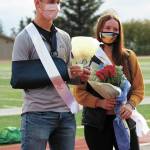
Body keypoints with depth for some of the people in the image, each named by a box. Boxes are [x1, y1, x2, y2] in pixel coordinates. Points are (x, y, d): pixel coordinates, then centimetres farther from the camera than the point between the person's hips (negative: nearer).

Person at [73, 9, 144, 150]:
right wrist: (99, 102, -15)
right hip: (96, 123, -1)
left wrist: (130, 104, -13)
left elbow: (139, 88, 7)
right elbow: (79, 91, 1)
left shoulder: (129, 56, 6)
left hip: (124, 120, 1)